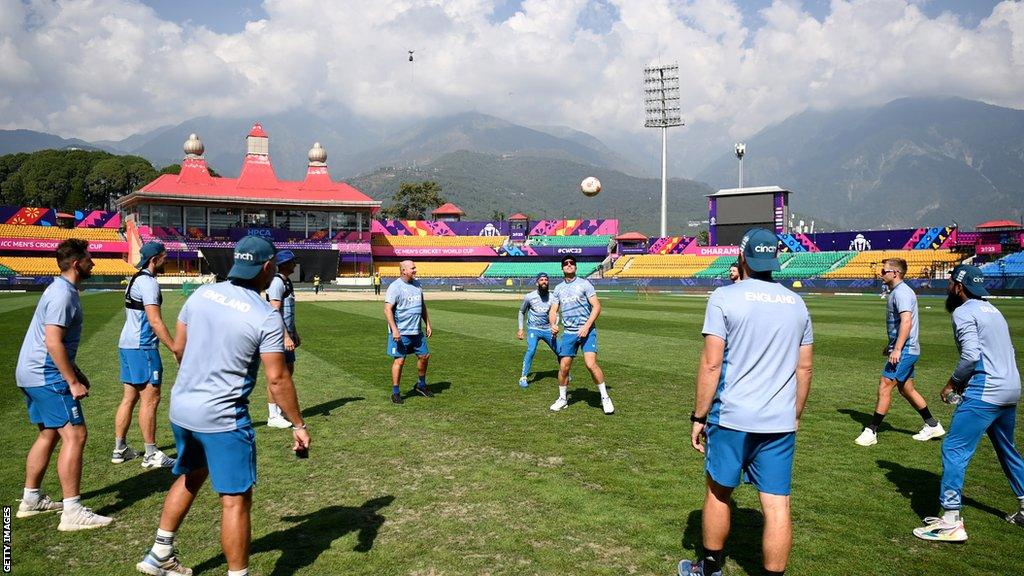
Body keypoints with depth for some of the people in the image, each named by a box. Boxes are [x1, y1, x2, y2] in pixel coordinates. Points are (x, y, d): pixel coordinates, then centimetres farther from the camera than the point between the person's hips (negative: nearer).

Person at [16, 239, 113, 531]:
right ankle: (72, 512, -11)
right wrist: (73, 382, -21)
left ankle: (31, 499, 30)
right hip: (47, 377, -11)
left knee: (49, 434, 19)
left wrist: (75, 372, 25)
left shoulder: (61, 289, 15)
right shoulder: (63, 295, -18)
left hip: (31, 374, 11)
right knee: (74, 435, -11)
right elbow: (53, 343, -24)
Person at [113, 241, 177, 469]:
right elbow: (155, 321, -22)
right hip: (142, 347, -10)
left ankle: (120, 449, 20)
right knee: (150, 399, -5)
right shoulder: (148, 282, -14)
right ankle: (151, 454, 0)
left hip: (126, 345, 10)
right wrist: (175, 349, -22)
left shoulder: (135, 280, 17)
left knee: (129, 398, 14)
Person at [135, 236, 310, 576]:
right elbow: (277, 379, -17)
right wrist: (298, 426, -7)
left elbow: (178, 346, 11)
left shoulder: (201, 294, 1)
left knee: (190, 477, 28)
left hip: (181, 408, 8)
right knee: (236, 500, 3)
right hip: (222, 418, -7)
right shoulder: (267, 318, -17)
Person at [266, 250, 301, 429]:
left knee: (289, 370, 14)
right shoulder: (277, 282, -15)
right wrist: (286, 337, -26)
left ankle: (280, 410, 23)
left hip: (287, 334, 10)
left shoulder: (287, 282, 16)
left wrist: (295, 333, 24)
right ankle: (273, 417, 2)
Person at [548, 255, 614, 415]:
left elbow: (597, 307, -5)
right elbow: (553, 311, 9)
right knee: (563, 367, 1)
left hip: (587, 331, -4)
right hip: (569, 333, 4)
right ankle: (562, 399, 21)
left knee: (591, 364, -17)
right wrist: (553, 324, -12)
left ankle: (605, 398, -2)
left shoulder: (584, 284, -1)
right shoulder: (558, 289, 12)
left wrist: (586, 326, -15)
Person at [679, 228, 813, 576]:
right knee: (777, 506, 5)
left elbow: (711, 364, -12)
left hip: (731, 417, -3)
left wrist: (699, 417, -6)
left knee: (718, 492, 14)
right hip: (781, 422, 3)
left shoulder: (725, 297, -8)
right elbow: (804, 368, 11)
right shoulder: (796, 303, 7)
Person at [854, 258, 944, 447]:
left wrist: (897, 349, -31)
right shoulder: (896, 292, 15)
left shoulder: (901, 293, -16)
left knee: (884, 387, -9)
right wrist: (890, 345, 30)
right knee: (906, 389, 17)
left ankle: (871, 432, -6)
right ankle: (932, 426, 28)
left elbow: (906, 322, -27)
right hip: (906, 350, 11)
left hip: (905, 350, -11)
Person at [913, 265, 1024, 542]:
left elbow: (971, 354, -21)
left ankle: (951, 521, -13)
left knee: (954, 450, -9)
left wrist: (953, 383, -7)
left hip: (985, 393, -10)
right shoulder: (993, 310, 19)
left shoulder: (964, 312, -9)